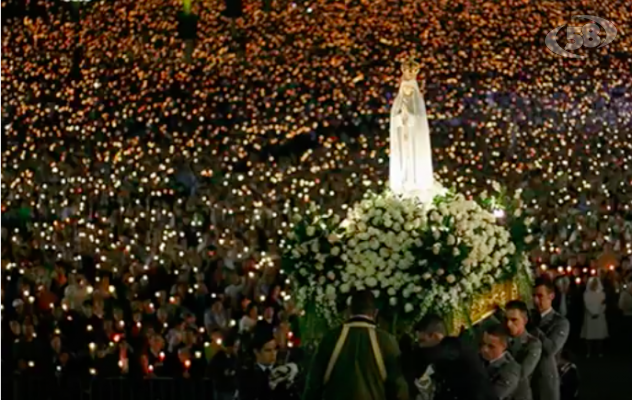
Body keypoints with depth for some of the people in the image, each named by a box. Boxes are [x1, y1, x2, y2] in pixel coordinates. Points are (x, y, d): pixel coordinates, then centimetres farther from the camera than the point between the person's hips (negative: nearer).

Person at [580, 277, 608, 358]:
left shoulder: (601, 294, 9)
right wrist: (593, 313, -15)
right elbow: (587, 305, -5)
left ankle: (599, 351, 0)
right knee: (589, 334, -5)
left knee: (600, 333, -3)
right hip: (590, 316, -2)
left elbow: (603, 305, 1)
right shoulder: (586, 294, 4)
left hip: (600, 316, 2)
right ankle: (589, 352, -4)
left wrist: (598, 313, -15)